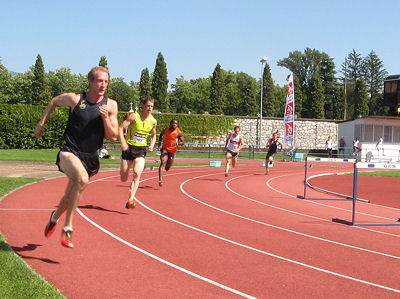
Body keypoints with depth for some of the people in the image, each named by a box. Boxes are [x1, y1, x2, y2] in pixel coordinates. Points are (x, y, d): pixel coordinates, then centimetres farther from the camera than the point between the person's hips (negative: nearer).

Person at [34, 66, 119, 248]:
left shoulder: (110, 106, -2)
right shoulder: (75, 99, -8)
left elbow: (113, 137, -4)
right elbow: (55, 101, 14)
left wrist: (105, 118, -18)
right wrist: (42, 122, 14)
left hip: (90, 158, 4)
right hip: (69, 152, -4)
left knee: (70, 197, 17)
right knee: (83, 179, -34)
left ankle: (55, 216, 52)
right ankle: (67, 227, -21)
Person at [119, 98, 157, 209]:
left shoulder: (153, 121, 2)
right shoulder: (134, 116, -10)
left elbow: (154, 135, 20)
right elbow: (120, 128, -12)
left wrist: (151, 146, 3)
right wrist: (123, 143, -24)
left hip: (141, 150, 2)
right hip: (129, 148, -2)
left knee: (137, 173, -22)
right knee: (123, 179, 3)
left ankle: (131, 199, -23)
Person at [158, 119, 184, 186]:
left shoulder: (178, 132, -10)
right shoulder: (166, 130, -3)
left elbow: (183, 142, -8)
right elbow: (161, 135, 20)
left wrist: (177, 143, -27)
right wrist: (160, 143, 12)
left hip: (172, 151, 0)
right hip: (165, 148, 0)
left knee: (167, 168, 11)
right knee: (163, 163, -23)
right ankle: (160, 180, -31)